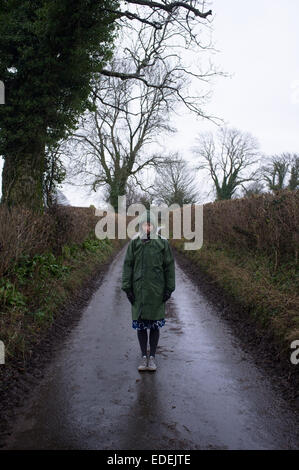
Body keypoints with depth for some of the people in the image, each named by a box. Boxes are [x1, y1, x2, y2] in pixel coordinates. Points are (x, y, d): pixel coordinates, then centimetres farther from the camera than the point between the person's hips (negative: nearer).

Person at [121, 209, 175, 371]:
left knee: (155, 324, 7)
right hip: (139, 290, 1)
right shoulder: (134, 242, -1)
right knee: (140, 324, 7)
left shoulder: (162, 242, -2)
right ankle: (144, 356, 23)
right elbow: (128, 265, 2)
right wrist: (127, 288, -2)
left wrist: (169, 289, -1)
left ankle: (152, 356, 23)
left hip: (156, 291, -1)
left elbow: (169, 266, 2)